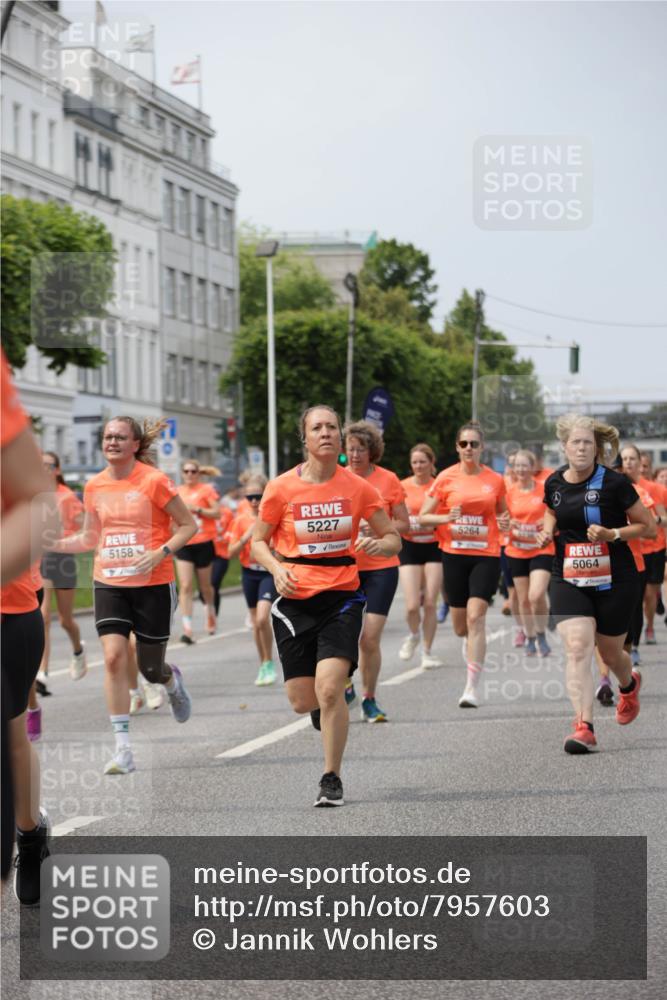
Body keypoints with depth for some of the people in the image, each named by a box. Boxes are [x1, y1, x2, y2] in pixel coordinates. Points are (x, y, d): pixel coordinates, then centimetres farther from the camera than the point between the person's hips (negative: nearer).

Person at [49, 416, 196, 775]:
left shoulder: (154, 481, -10)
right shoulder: (94, 486, 4)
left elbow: (188, 525, -4)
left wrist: (161, 553, -19)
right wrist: (50, 543, 1)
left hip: (153, 584, -3)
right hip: (109, 584, 3)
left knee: (150, 669, 6)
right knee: (113, 657, -14)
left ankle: (173, 681, 47)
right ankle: (123, 749, -10)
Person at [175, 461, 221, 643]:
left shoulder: (207, 489, -2)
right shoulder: (178, 492, 8)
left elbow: (217, 513, -8)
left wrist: (197, 509, -17)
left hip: (203, 543, -2)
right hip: (183, 544, 2)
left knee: (205, 585, 12)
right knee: (185, 586, -11)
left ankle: (210, 612, 44)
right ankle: (187, 629, -16)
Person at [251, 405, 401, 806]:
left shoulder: (358, 487, -3)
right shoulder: (282, 488, -4)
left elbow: (394, 539, 7)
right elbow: (259, 542, 7)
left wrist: (377, 544, -16)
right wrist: (277, 570, -12)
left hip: (342, 596, -1)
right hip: (295, 599, 1)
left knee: (329, 689, -18)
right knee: (302, 701, 2)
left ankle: (332, 778, -1)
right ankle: (327, 708, 42)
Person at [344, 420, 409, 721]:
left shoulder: (388, 480, 0)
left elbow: (404, 525, 3)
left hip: (381, 566, -1)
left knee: (370, 639, -5)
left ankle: (369, 700, 12)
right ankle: (346, 687, 19)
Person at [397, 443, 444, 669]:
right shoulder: (403, 487, 1)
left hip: (434, 547, 0)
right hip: (410, 547, 0)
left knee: (430, 603, -2)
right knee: (412, 605, -7)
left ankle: (427, 652, 11)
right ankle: (414, 635, 25)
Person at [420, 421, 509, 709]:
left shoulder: (495, 480, 3)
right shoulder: (446, 478, 0)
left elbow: (501, 512, 19)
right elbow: (423, 516, 3)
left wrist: (504, 522, -4)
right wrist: (445, 517, -16)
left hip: (486, 555, -1)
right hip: (455, 554, 1)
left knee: (476, 616, -16)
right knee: (460, 625, 9)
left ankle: (472, 687, -16)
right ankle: (471, 643, 49)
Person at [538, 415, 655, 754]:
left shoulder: (614, 483, -11)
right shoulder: (554, 483, 1)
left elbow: (648, 526, -4)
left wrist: (612, 534, -19)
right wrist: (547, 532, 3)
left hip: (614, 581, -2)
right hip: (568, 581, 2)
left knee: (610, 654, 12)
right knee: (577, 647, -18)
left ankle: (629, 684, 49)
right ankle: (584, 727, -23)